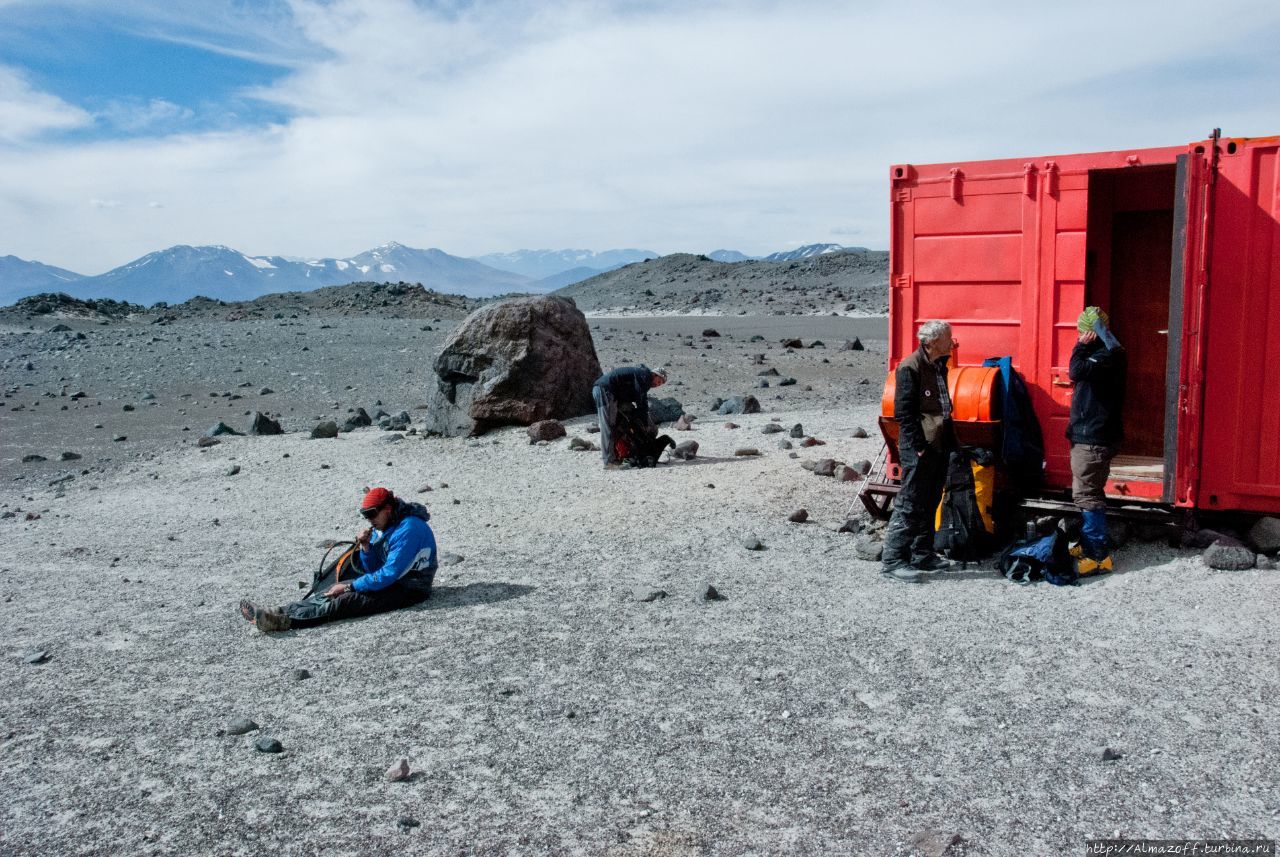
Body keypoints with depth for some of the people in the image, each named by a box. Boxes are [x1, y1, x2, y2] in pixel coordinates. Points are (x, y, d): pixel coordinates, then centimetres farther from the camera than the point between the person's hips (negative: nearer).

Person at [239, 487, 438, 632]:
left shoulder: (408, 529, -22)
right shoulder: (383, 527, 9)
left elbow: (389, 574, -24)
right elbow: (372, 569, 11)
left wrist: (350, 586, -18)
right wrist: (366, 547, -10)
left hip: (410, 589, -9)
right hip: (391, 581, 9)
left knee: (347, 601, -25)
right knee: (334, 591, -7)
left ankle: (284, 621, -35)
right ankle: (279, 613, -14)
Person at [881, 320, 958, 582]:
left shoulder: (939, 366, 15)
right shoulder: (910, 367, -13)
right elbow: (903, 412, -17)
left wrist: (950, 440, 15)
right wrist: (918, 447, -19)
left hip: (940, 446, 9)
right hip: (919, 449, -9)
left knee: (929, 504, 16)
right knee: (910, 504, -7)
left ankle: (922, 555, 26)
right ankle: (893, 560, -2)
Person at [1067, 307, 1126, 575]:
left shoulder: (1109, 353, -16)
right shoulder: (1099, 351, 13)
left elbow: (1076, 371, -27)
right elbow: (1078, 374, 19)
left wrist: (1081, 345, -16)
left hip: (1093, 438, -10)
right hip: (1088, 434, 10)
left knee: (1086, 495, -9)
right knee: (1088, 493, 17)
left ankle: (1098, 555, -6)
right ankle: (1089, 545, 27)